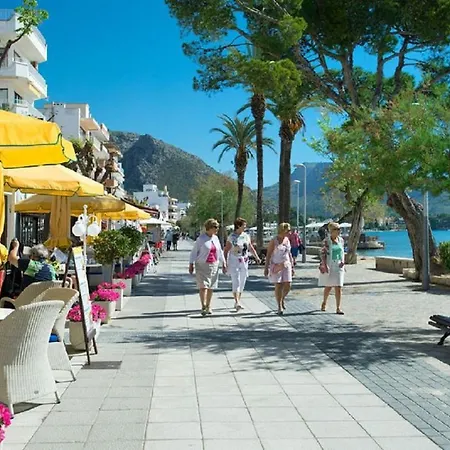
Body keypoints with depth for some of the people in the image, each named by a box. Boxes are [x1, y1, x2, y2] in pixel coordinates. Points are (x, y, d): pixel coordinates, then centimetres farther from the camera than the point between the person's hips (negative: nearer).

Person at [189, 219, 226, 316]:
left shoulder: (216, 238, 10)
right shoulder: (201, 238, -8)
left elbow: (220, 251, 17)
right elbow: (194, 252, -5)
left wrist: (223, 263, 12)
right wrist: (191, 264, -8)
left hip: (214, 265, 5)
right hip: (202, 265, -5)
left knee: (211, 287, 8)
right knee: (203, 286, -13)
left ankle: (208, 306, 19)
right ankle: (203, 307, -14)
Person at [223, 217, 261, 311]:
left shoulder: (246, 236, 7)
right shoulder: (231, 237, -8)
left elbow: (251, 248, 14)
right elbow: (226, 251, -6)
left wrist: (257, 257, 1)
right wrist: (225, 263, -11)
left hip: (244, 262, 6)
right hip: (234, 262, -6)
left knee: (242, 283, 10)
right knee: (236, 282, -14)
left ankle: (237, 302, 22)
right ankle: (237, 302, -20)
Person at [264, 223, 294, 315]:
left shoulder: (287, 240, 9)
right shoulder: (274, 241, -8)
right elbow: (268, 254, -8)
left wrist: (292, 266, 14)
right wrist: (266, 267, -12)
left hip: (286, 265, 5)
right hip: (276, 266, -5)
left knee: (287, 285, -2)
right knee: (278, 286, -5)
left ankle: (282, 299, 28)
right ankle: (280, 307, 3)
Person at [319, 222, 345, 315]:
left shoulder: (341, 240, 6)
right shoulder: (326, 241, -8)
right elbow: (323, 253, -10)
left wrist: (342, 261, 3)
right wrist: (325, 265, -18)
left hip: (338, 267, 3)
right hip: (328, 267, -3)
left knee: (338, 287, -5)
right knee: (328, 287, 10)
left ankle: (338, 308, -3)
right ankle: (324, 303, 34)